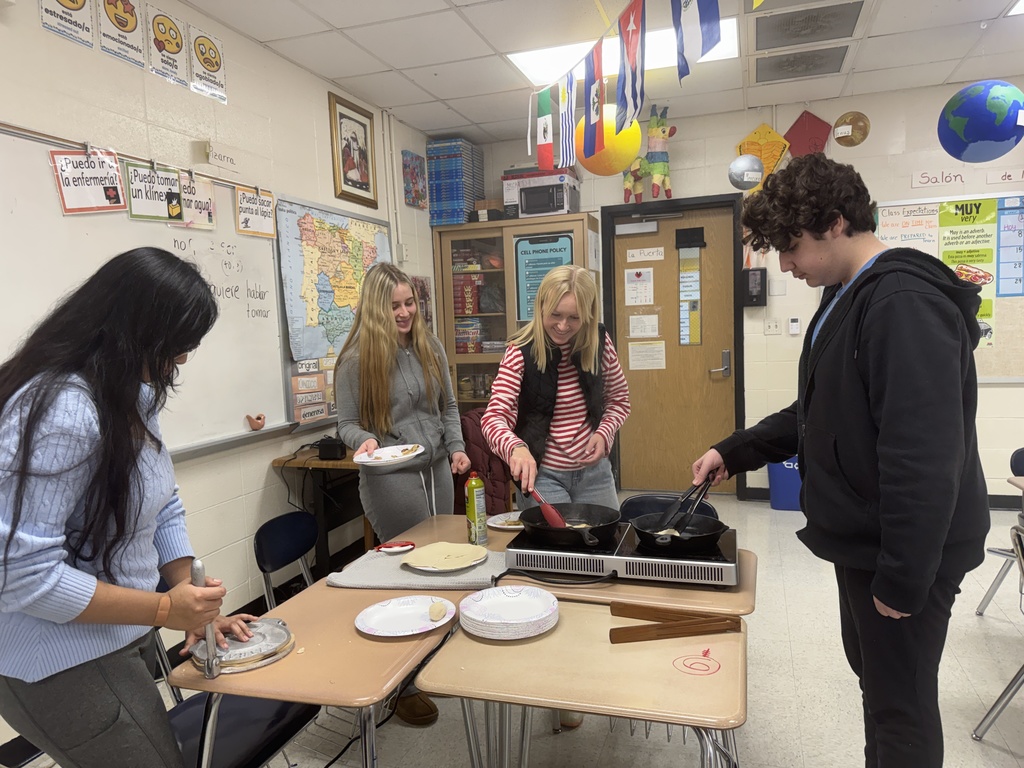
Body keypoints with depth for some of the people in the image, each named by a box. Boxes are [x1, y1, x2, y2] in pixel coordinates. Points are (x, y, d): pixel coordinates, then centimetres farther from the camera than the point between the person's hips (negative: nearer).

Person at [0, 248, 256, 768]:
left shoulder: (133, 396, 2)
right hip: (62, 666, -9)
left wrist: (195, 608, 1)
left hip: (122, 642, 9)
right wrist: (165, 609, -23)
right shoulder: (58, 411, -27)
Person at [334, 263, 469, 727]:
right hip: (391, 477, -5)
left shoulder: (430, 348, 7)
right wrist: (364, 440, -24)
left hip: (437, 470, 6)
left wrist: (457, 446, 1)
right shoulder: (355, 359, -8)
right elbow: (347, 423, -3)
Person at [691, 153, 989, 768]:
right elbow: (819, 416, 16)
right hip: (862, 541, 9)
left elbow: (923, 458, -27)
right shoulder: (847, 298, 9)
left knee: (902, 706, 9)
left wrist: (902, 578, -22)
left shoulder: (905, 303, -23)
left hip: (904, 555, -9)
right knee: (876, 683, 24)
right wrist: (735, 452, 8)